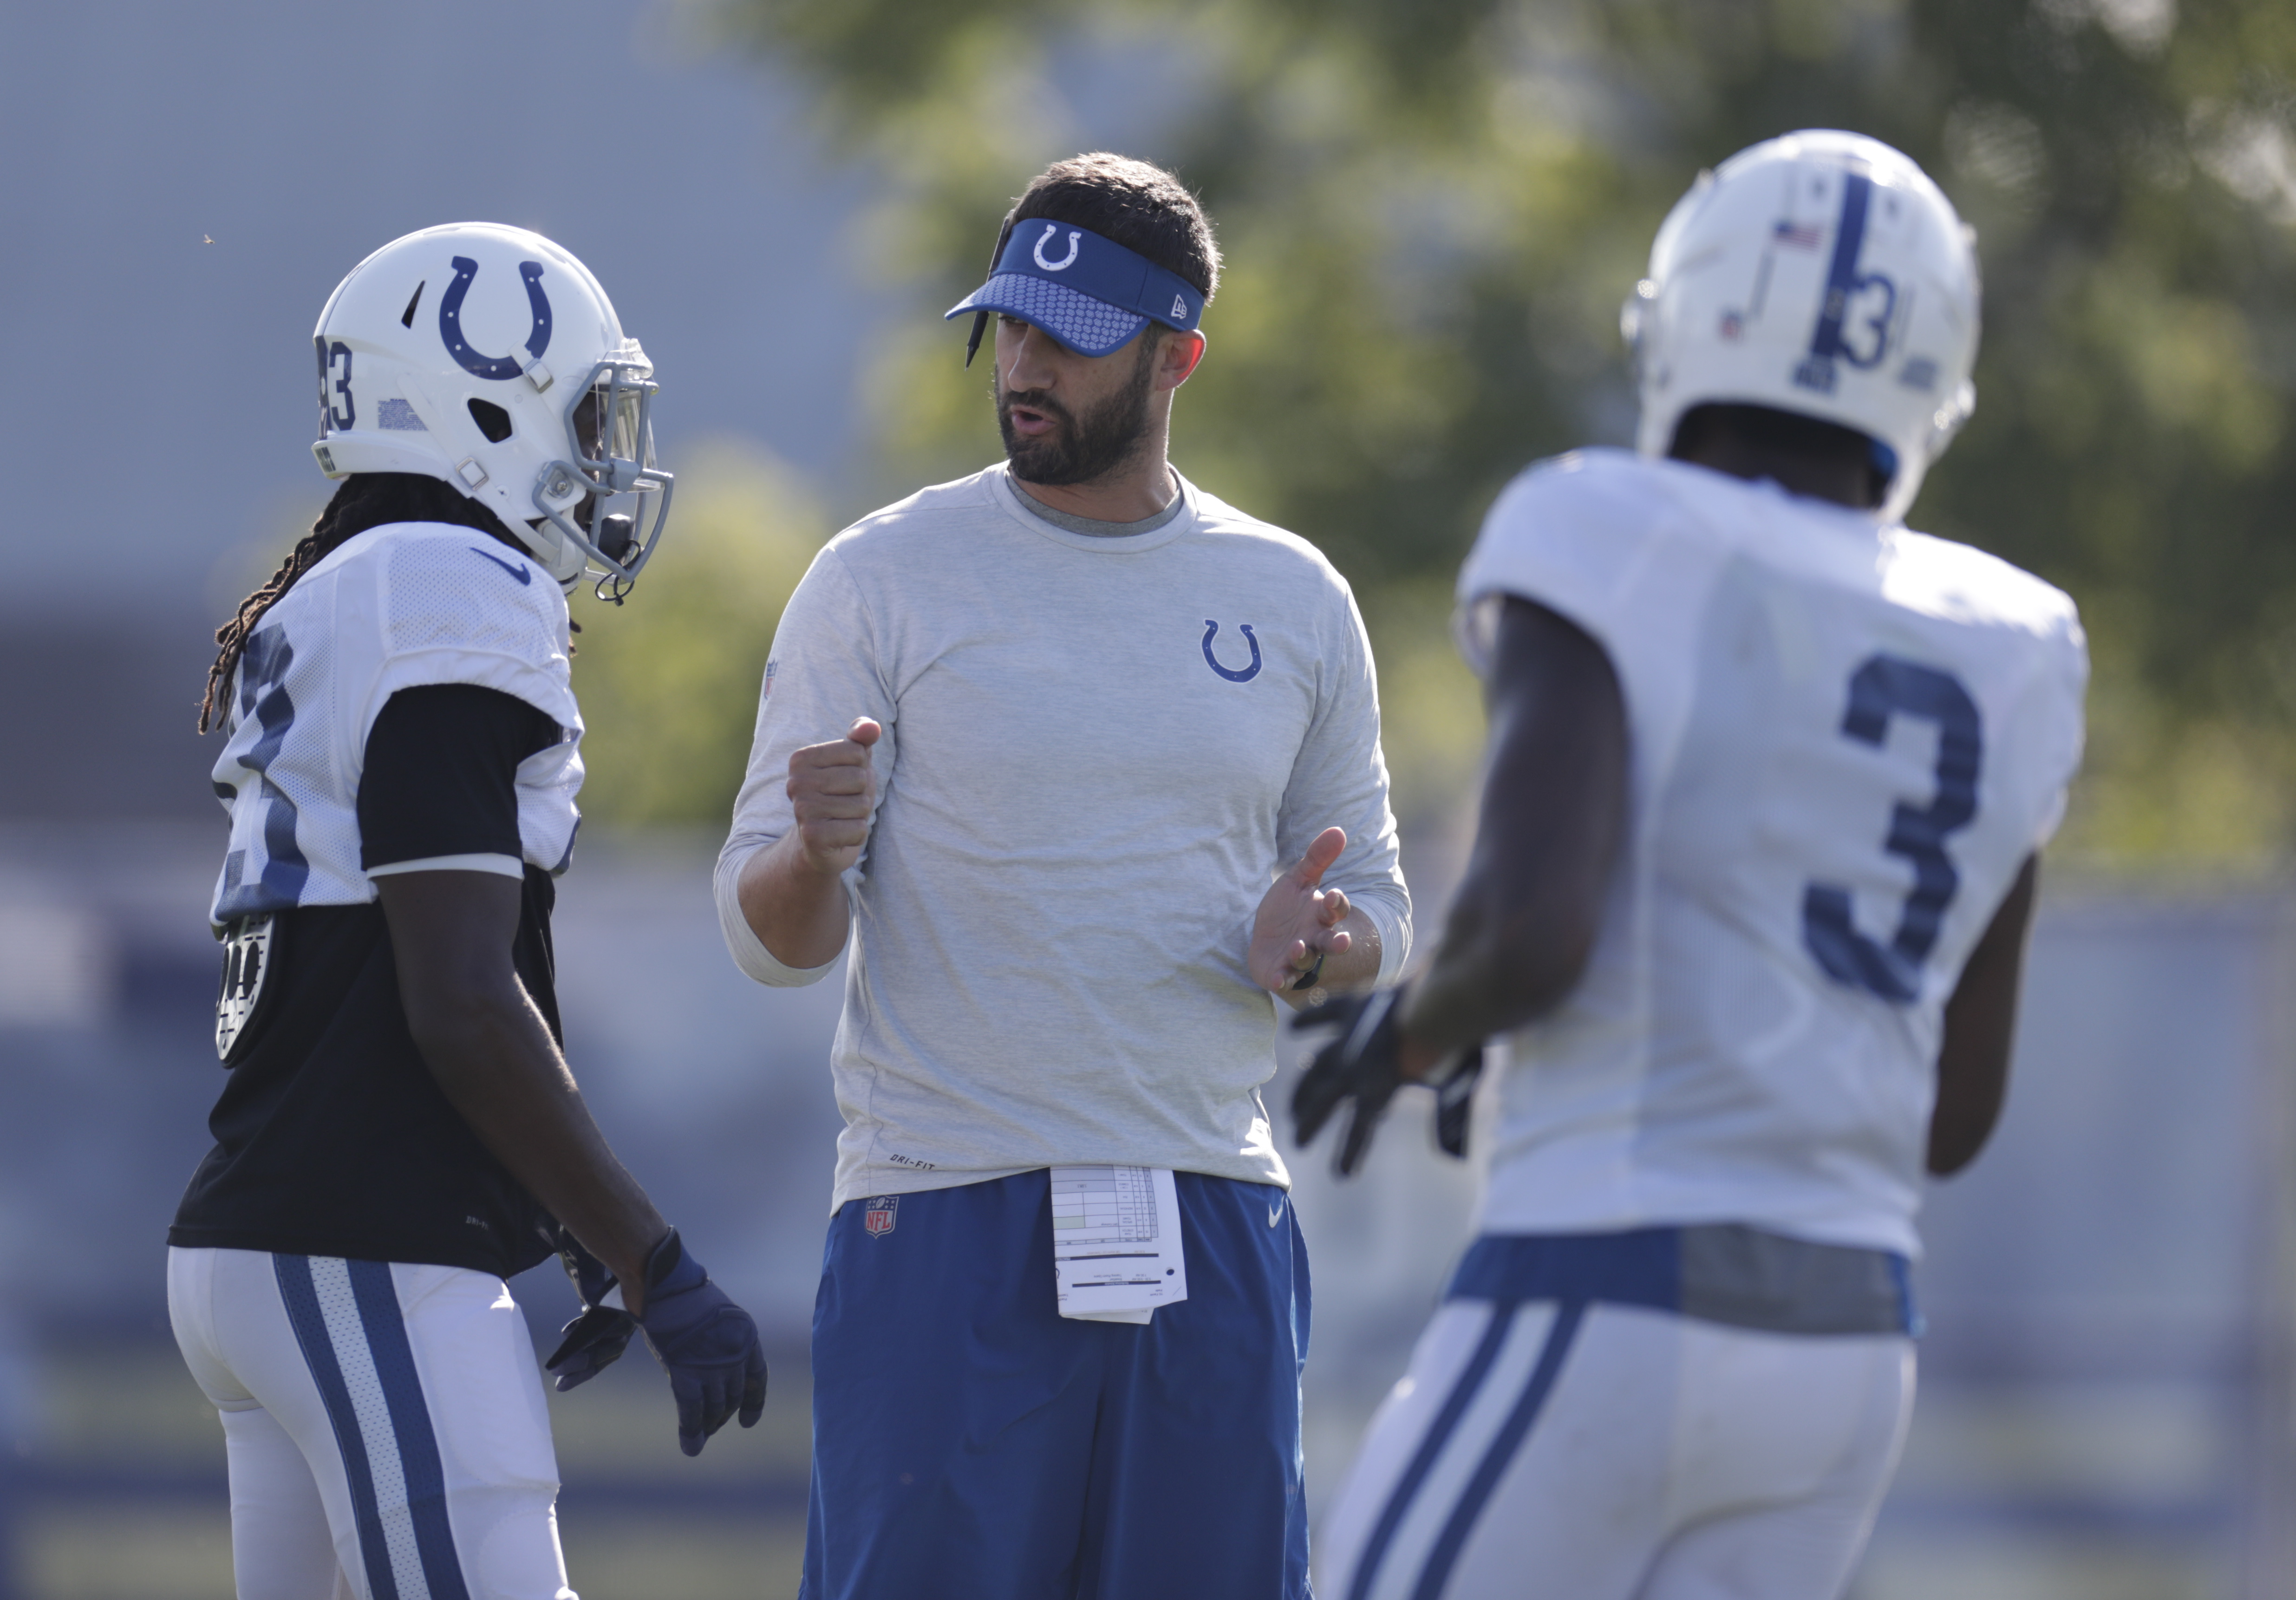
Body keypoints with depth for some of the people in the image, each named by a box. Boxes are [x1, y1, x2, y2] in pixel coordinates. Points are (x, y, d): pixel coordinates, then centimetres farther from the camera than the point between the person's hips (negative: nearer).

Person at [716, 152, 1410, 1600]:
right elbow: (770, 935, -2)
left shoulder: (1292, 600, 10)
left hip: (1214, 1212, 3)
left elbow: (1376, 906, 16)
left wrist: (1311, 947, -8)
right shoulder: (883, 582, 1)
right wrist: (816, 852, -25)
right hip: (945, 1210, -3)